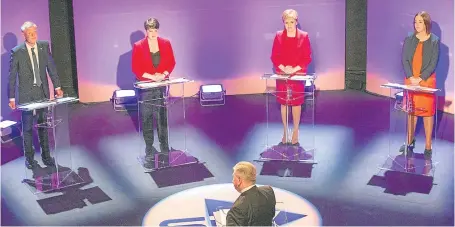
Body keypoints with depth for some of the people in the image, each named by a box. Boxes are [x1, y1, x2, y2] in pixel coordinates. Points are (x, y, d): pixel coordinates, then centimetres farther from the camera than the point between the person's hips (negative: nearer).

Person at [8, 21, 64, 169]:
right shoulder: (17, 52, -9)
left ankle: (46, 156, 19)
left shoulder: (44, 46, 1)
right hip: (26, 94, -3)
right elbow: (12, 76, -5)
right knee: (27, 127, 4)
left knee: (43, 124, 10)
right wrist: (12, 97, -6)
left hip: (43, 92, 3)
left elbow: (51, 67, 3)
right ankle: (29, 158, 16)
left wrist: (57, 86, -5)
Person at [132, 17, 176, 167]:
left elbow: (171, 62, 5)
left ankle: (164, 144, 22)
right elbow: (135, 68, -8)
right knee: (147, 118, 3)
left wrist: (164, 74, -13)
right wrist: (151, 76, -18)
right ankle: (149, 149, 12)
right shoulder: (138, 46, -7)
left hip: (162, 85, 2)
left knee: (163, 115, 9)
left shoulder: (166, 43, 2)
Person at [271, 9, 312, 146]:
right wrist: (283, 68, -14)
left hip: (298, 75, -1)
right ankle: (285, 132, 16)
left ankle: (295, 132, 16)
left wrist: (295, 69, -15)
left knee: (296, 103, 4)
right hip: (282, 75, 2)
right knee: (284, 103, 6)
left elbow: (307, 58, -4)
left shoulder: (303, 36, -3)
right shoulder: (279, 36, 1)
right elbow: (274, 56, 1)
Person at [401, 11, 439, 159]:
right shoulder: (409, 39, 5)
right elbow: (405, 60, 1)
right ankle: (410, 142, 18)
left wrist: (420, 79, -16)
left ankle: (428, 147, 3)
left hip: (427, 81, -3)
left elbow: (433, 63, -7)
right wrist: (411, 77, -12)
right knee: (411, 111, 8)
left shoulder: (434, 41, -2)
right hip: (410, 81, 3)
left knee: (427, 112, -1)